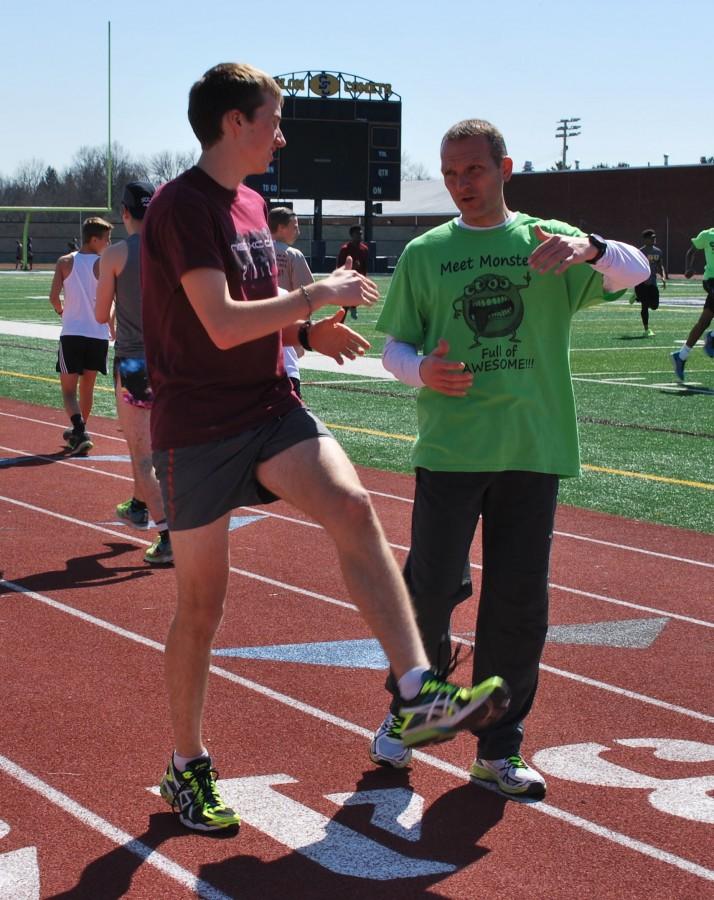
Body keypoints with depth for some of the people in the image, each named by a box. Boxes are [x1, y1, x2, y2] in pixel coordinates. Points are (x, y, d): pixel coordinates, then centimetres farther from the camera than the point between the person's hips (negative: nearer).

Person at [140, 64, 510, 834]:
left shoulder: (250, 203, 14)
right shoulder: (182, 205, -14)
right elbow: (221, 325, -24)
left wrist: (307, 331, 4)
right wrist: (317, 295, -14)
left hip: (269, 407, 6)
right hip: (197, 427, -6)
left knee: (353, 507, -21)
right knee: (201, 601, 3)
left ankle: (418, 696, -28)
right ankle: (186, 767, 21)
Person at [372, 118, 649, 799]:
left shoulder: (549, 240, 5)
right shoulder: (424, 254, 7)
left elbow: (634, 271, -9)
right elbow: (394, 345, 9)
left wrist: (590, 249, -31)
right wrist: (421, 370, -14)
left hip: (534, 449, 1)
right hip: (449, 446, 0)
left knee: (519, 603, 4)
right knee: (432, 587, -1)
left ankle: (498, 748, 17)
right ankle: (406, 707, 25)